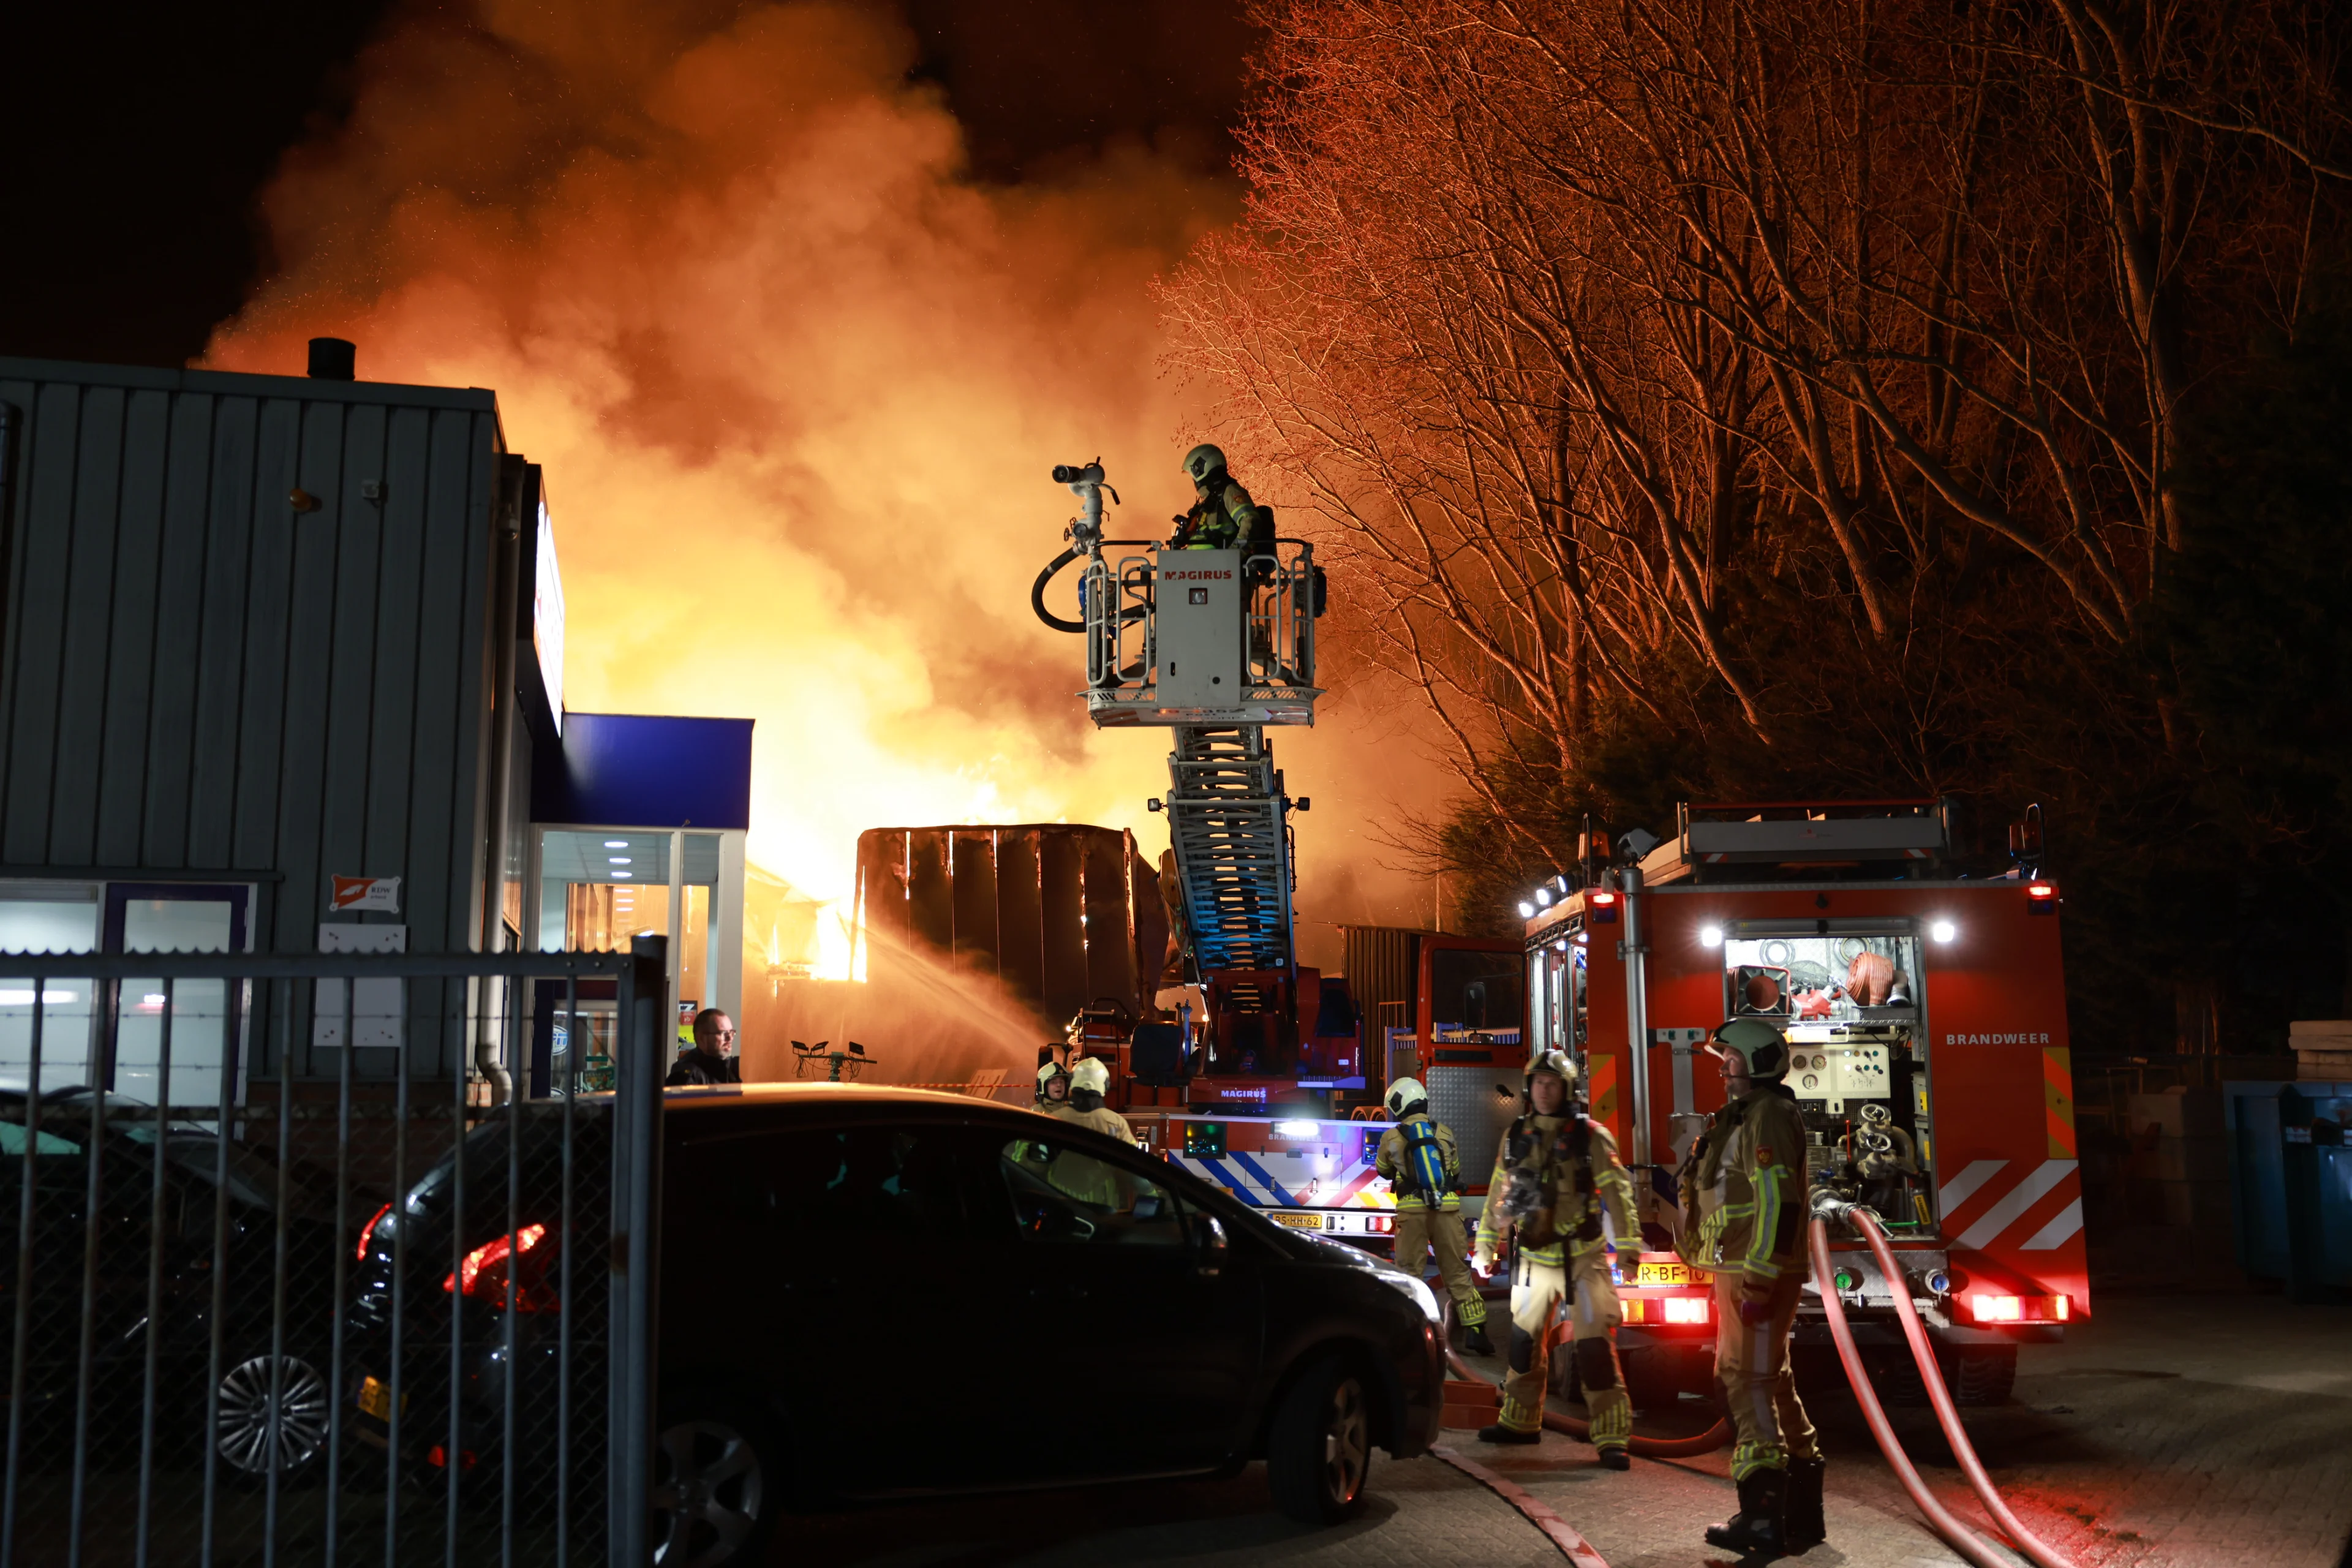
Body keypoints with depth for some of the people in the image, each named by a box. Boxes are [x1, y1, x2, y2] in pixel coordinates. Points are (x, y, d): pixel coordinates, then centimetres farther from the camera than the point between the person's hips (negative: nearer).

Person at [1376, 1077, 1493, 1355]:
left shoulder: (1392, 1137, 1)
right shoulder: (1444, 1132, 8)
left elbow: (1383, 1170, 18)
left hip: (1412, 1209, -2)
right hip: (1447, 1207, 2)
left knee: (1408, 1272, 8)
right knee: (1457, 1271, 7)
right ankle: (1474, 1330, 1)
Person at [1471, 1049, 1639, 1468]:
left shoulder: (1590, 1135, -7)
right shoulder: (1515, 1137, 5)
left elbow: (1617, 1192, -10)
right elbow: (1498, 1195, 12)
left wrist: (1629, 1245, -17)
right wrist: (1485, 1246, 13)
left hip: (1583, 1258, -5)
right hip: (1534, 1258, 5)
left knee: (1595, 1346, -9)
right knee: (1525, 1339, 14)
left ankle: (1612, 1437, -3)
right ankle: (1521, 1421, 30)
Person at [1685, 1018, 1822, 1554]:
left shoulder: (1768, 1115, -12)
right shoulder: (1743, 1117, 20)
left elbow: (1778, 1202, -22)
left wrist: (1760, 1278, -25)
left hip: (1756, 1273, -11)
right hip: (1740, 1271, 11)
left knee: (1748, 1380, -11)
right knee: (1770, 1383, 15)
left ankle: (1763, 1513, -10)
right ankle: (1798, 1509, 23)